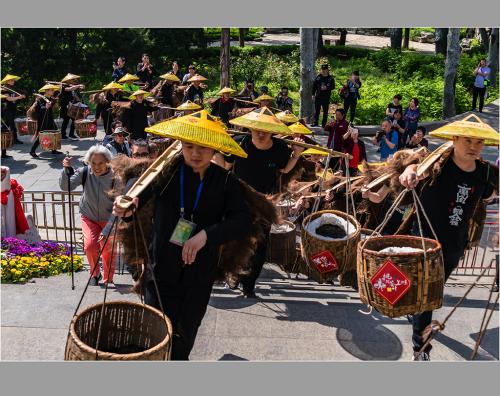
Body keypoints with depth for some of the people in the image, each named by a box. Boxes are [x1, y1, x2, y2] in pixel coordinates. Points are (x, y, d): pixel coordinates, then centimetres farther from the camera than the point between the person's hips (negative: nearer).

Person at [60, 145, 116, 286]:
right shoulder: (85, 172, -17)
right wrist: (67, 169, -40)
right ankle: (95, 274, 14)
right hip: (89, 217, 1)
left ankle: (108, 279, 32)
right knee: (90, 245, -15)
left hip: (108, 219, -1)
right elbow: (65, 186, -23)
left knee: (108, 250, 6)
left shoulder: (114, 177, -24)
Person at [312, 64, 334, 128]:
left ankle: (324, 124, 9)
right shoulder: (318, 77, 5)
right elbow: (314, 86, 7)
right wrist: (313, 94, 2)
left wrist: (326, 88, -14)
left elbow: (333, 86, 3)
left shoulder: (330, 78, 3)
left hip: (326, 97, -1)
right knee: (316, 110, 4)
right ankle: (315, 123, 13)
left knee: (325, 111, 2)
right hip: (318, 96, 1)